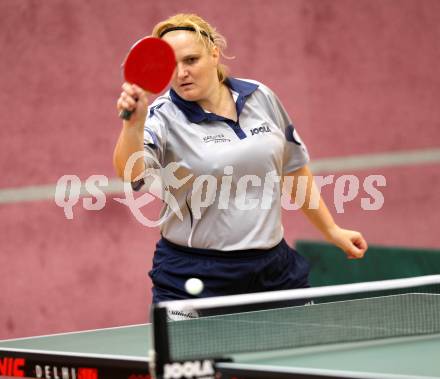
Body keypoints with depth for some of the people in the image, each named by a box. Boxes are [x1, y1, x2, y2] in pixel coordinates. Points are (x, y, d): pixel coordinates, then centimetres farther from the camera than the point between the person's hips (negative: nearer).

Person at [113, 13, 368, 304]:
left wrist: (332, 230, 21)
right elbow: (131, 173, -30)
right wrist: (133, 123, -48)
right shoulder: (164, 117, -10)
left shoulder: (261, 98, 4)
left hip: (274, 266, 4)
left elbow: (294, 170, 17)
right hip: (195, 277, -4)